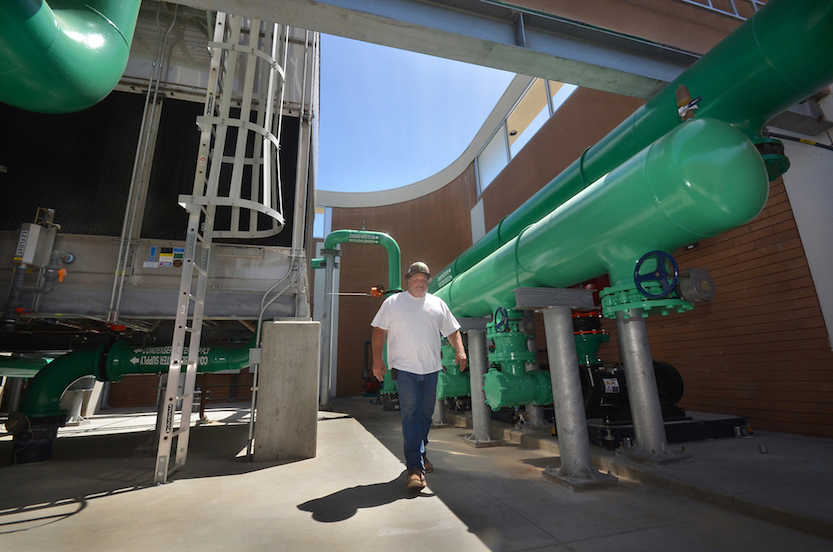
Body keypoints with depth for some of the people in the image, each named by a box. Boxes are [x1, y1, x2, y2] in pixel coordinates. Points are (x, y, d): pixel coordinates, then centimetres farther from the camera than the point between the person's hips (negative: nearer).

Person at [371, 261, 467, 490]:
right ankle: (414, 467, -4)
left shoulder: (438, 304, 12)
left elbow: (452, 330, 13)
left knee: (426, 414, 14)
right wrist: (377, 359, -7)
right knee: (410, 415, -9)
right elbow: (379, 330, 0)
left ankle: (420, 454, 34)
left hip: (431, 369, 4)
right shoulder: (393, 302, 2)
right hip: (405, 368, -4)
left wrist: (459, 349, -4)